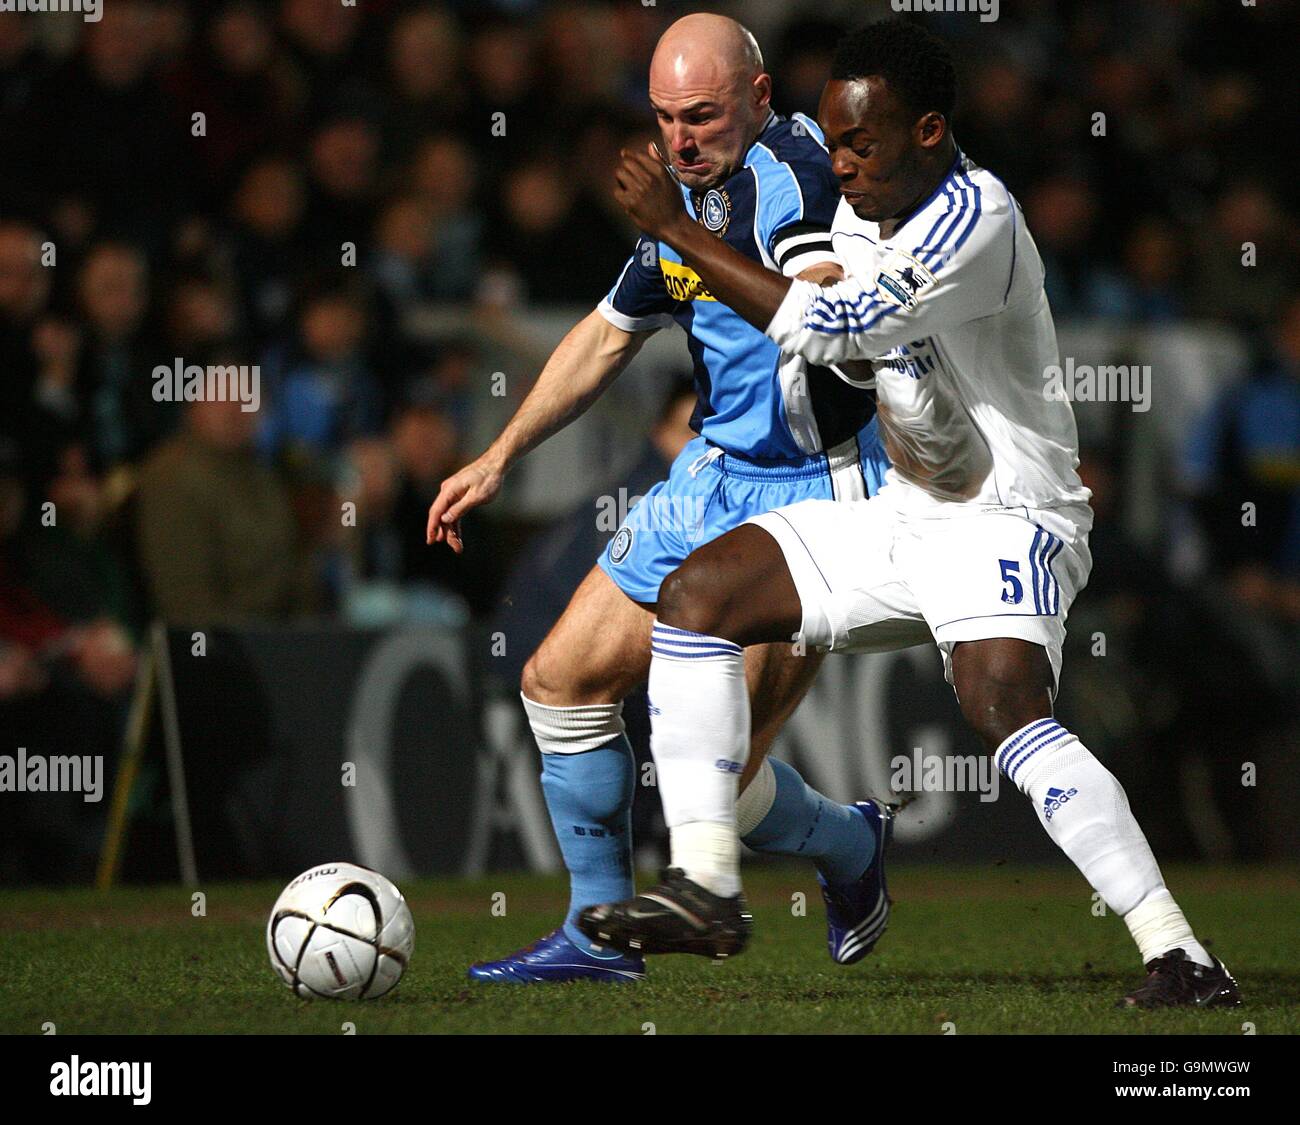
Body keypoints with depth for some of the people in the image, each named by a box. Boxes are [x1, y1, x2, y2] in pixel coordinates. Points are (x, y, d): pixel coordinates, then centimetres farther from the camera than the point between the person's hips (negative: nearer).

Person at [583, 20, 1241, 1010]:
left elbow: (829, 328, -28)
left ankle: (1179, 956, -29)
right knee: (697, 593, 0)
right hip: (904, 516, 9)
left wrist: (673, 229, -22)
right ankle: (705, 889, -3)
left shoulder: (975, 221, -22)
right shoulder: (858, 214, 8)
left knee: (1004, 705, -31)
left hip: (1008, 521, -9)